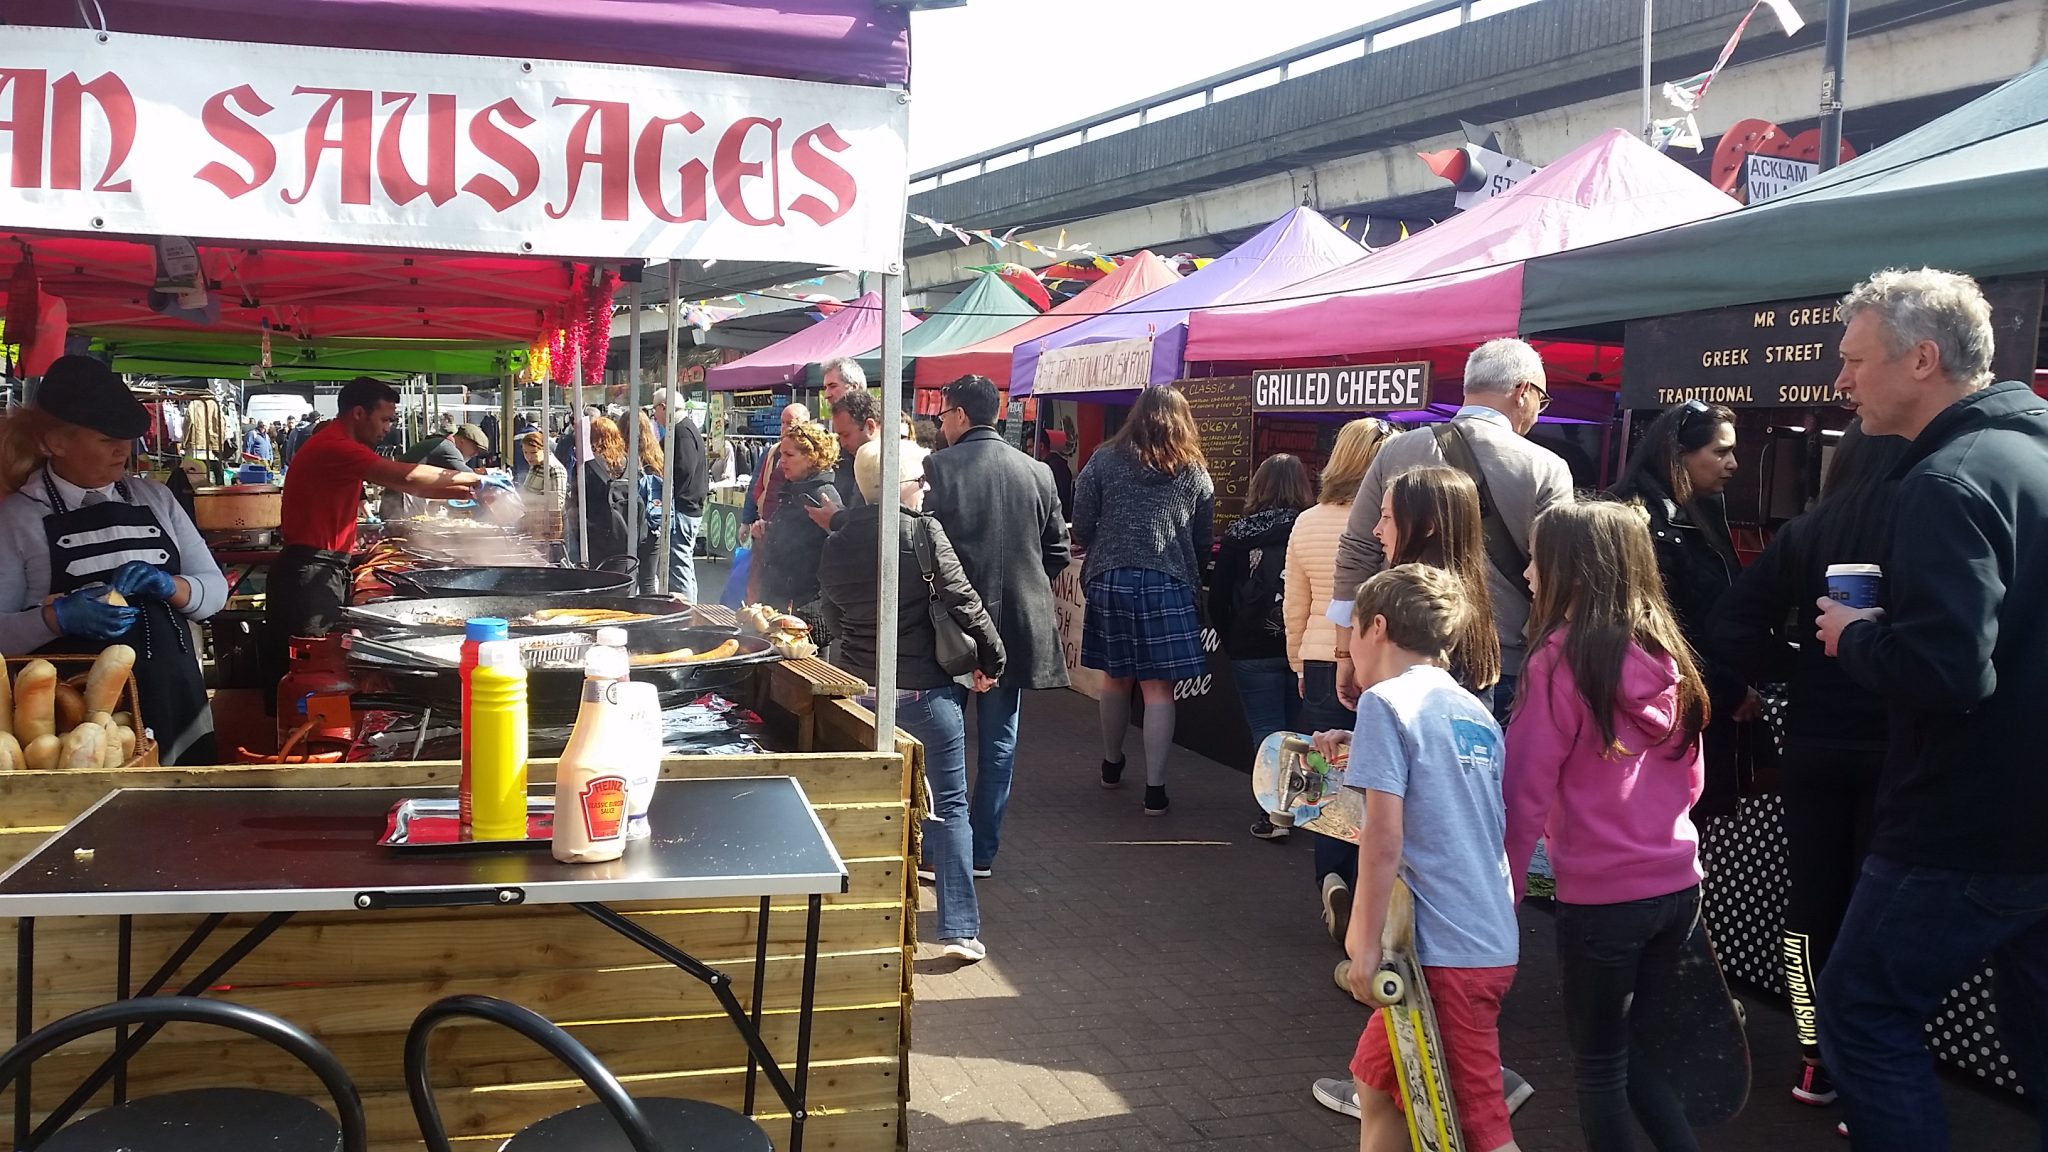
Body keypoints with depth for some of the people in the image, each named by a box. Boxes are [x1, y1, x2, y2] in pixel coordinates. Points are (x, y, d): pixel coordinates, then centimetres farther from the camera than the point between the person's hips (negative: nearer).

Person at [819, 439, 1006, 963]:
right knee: (949, 805, 2)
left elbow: (832, 617, 11)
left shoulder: (835, 544, 3)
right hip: (926, 688, -5)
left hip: (861, 688, 5)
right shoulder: (923, 531, -13)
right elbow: (961, 599, -14)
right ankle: (959, 928, -1)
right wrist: (990, 656, -2)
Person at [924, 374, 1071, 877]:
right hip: (1016, 625, 3)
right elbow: (1057, 554, 5)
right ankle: (983, 852, 18)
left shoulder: (934, 468, -11)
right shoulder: (1037, 472, 0)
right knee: (998, 745, 12)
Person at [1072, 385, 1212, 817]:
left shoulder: (1104, 460, 2)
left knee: (1116, 678, 17)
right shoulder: (1194, 471, 5)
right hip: (1167, 586, -1)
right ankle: (1155, 789, -1)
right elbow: (1204, 542, 8)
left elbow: (1082, 527, 2)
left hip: (1109, 581, 1)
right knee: (1158, 688, 0)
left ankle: (1111, 765, 34)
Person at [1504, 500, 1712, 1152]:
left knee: (1598, 1067, 10)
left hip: (1600, 896, -6)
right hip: (1679, 884, 6)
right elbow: (1690, 777, 15)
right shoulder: (1666, 652, 5)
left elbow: (1523, 792, -14)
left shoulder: (1563, 656, -14)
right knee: (1632, 1048, 22)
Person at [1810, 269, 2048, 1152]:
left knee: (1862, 1009, 3)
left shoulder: (1949, 481, -20)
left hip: (1966, 830, -9)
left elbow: (1943, 671, -30)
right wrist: (1888, 626, 10)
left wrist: (1855, 636, -12)